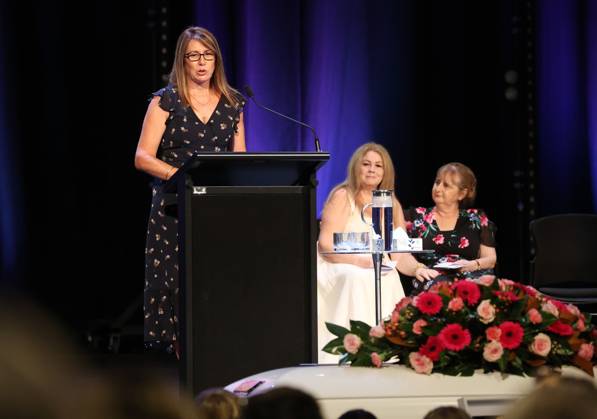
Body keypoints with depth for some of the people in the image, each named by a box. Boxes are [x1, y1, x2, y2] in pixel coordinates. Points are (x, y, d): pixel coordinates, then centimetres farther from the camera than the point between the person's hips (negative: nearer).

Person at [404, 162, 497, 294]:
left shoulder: (477, 219, 16)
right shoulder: (416, 217, 16)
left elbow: (491, 259, 13)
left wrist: (472, 265, -9)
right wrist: (416, 267, -10)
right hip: (430, 281, -2)